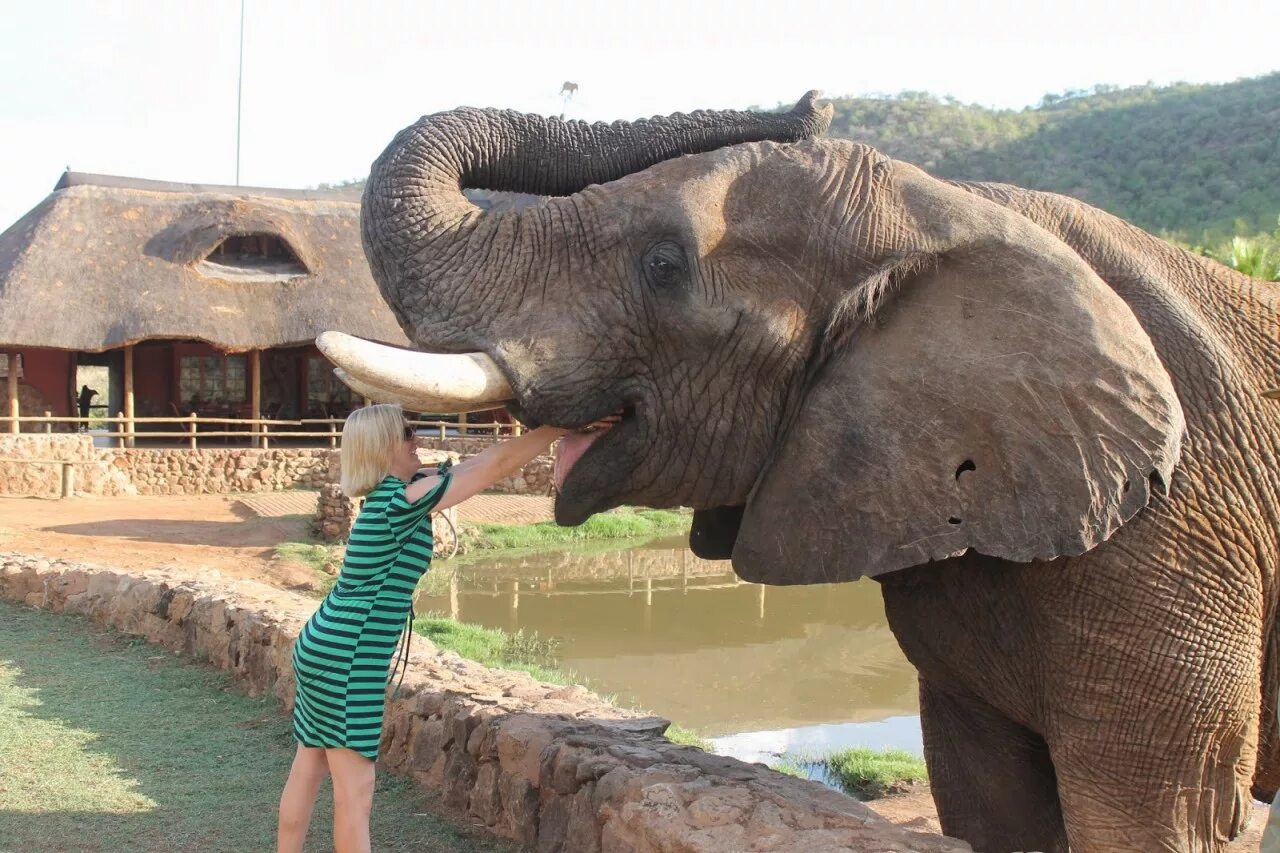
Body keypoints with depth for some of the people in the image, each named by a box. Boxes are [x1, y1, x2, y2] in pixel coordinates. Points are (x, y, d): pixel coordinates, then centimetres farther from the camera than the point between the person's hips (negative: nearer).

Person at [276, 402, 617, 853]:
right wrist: (569, 424, -10)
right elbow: (497, 464, -16)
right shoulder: (403, 498, -18)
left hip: (323, 648, 10)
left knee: (307, 773, 15)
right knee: (355, 790, -3)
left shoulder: (387, 495, 8)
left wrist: (541, 427, 10)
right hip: (346, 659, -10)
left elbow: (476, 464, 12)